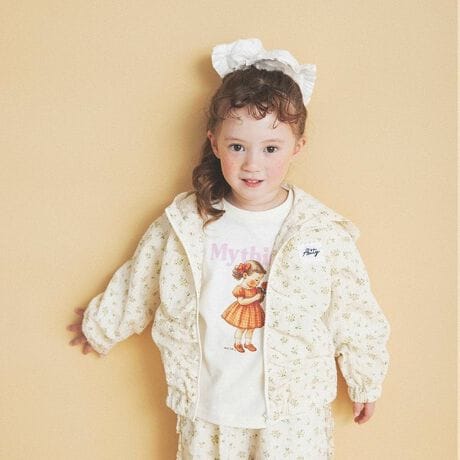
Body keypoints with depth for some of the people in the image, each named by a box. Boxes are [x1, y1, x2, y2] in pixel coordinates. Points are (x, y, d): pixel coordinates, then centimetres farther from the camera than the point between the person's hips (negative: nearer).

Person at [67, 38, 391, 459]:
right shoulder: (184, 224, -10)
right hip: (207, 414, 2)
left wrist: (367, 382, 9)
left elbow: (356, 315, -2)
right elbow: (135, 285, 6)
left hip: (295, 416, -1)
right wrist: (99, 326, 20)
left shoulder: (325, 233, -14)